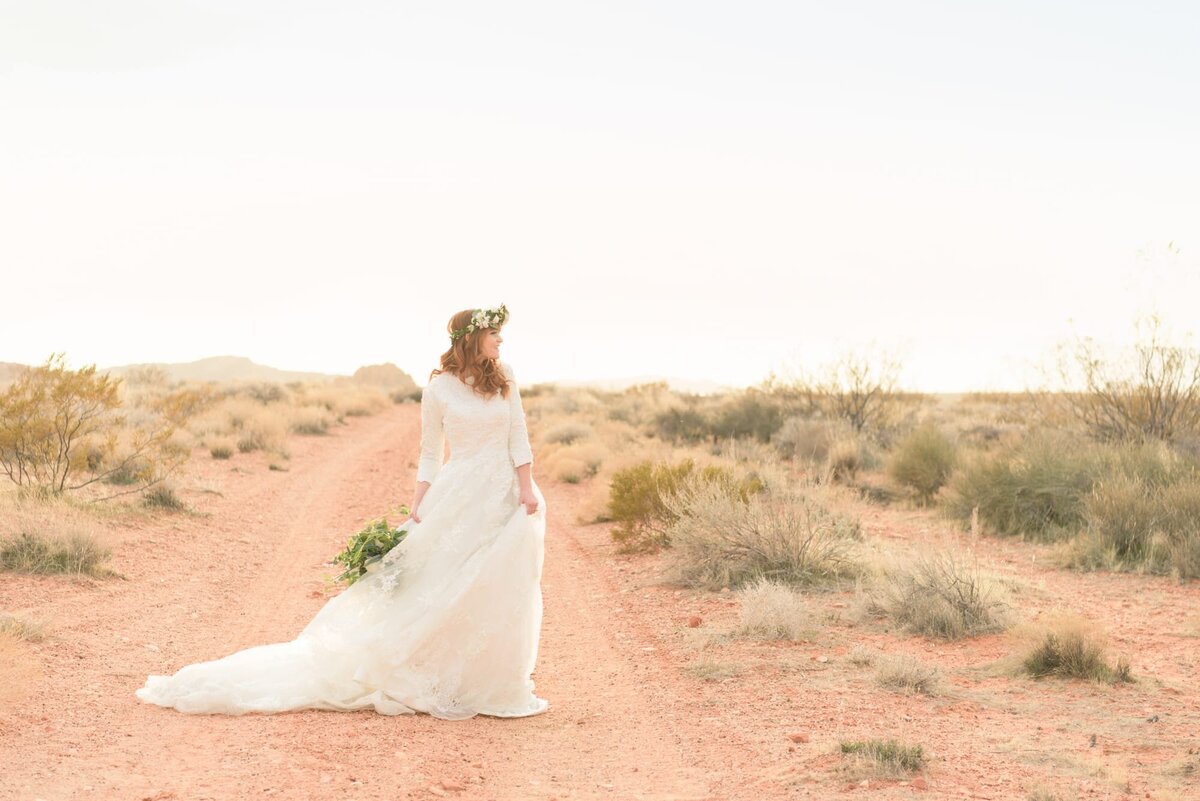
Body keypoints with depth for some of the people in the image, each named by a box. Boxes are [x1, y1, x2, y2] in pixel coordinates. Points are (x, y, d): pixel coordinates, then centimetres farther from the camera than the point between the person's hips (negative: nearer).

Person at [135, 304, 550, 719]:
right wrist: (417, 511, -5)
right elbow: (430, 455, 2)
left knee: (499, 595, 5)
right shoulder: (438, 389, -3)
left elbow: (518, 438, 4)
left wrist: (527, 489, -5)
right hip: (458, 496, -4)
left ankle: (491, 683, 16)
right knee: (440, 592, -4)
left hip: (504, 494, 4)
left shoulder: (504, 378, 6)